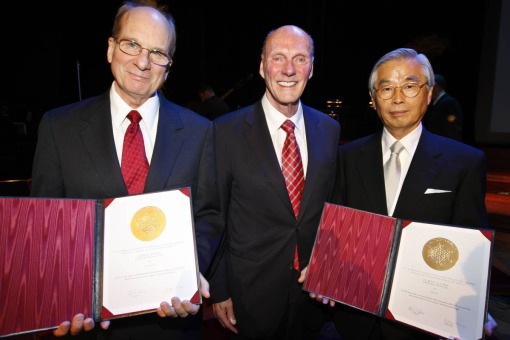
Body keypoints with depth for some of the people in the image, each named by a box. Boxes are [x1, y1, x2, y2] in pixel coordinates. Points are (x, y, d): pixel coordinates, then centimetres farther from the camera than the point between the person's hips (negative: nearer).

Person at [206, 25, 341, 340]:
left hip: (312, 289, 4)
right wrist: (218, 290, -5)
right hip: (250, 294, -3)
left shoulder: (329, 129, -2)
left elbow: (330, 206, 6)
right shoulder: (227, 130, -15)